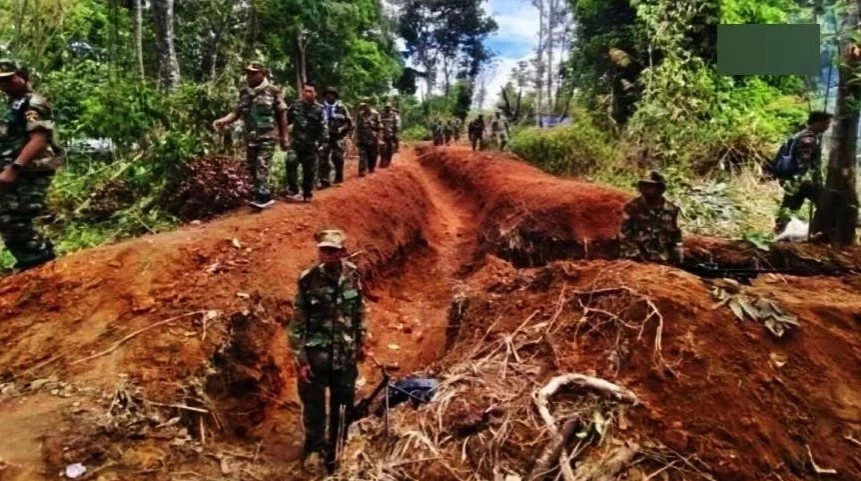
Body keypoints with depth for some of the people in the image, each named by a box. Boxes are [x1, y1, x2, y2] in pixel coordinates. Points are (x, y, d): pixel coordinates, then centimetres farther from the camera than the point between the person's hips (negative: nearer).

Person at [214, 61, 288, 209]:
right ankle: (263, 195, 18)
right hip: (250, 137, 6)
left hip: (268, 136, -6)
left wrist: (284, 137, -2)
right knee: (252, 166, 8)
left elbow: (282, 115, -2)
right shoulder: (244, 93, 9)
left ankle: (262, 196, -14)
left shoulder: (273, 91, -5)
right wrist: (223, 120, -12)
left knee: (262, 165, -15)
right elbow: (237, 112, 7)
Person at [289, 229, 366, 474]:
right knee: (314, 404, 8)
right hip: (316, 354, -3)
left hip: (345, 354, 3)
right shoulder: (308, 280, -15)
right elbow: (297, 323, -11)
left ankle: (334, 448, 36)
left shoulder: (353, 276, -5)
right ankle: (314, 444, 34)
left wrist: (361, 343, 14)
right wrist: (300, 359, -13)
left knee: (343, 403, 15)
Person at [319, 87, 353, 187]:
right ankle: (324, 180, -6)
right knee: (323, 157, -7)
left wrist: (341, 129, -11)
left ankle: (339, 177, 26)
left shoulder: (341, 107, -2)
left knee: (338, 157, 3)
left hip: (338, 136, -2)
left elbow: (349, 122, 1)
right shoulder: (322, 107, 4)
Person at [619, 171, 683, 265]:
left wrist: (677, 261, 8)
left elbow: (676, 237, 12)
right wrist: (635, 257, -11)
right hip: (638, 262, -3)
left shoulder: (671, 210, 5)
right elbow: (625, 237, -5)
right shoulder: (632, 208, -4)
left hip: (664, 262, 3)